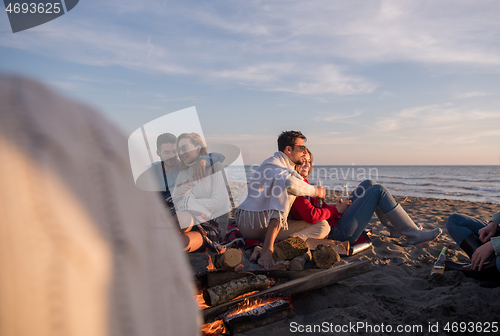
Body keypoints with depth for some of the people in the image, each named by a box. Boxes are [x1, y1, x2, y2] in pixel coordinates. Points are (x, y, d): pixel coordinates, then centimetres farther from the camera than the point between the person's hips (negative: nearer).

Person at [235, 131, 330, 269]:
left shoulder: (289, 168, 21)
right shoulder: (272, 165, -9)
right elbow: (290, 183, -34)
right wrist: (315, 191, -18)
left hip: (271, 226, 9)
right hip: (253, 222, -9)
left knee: (323, 227, 2)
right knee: (282, 183, -26)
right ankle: (268, 247, -34)